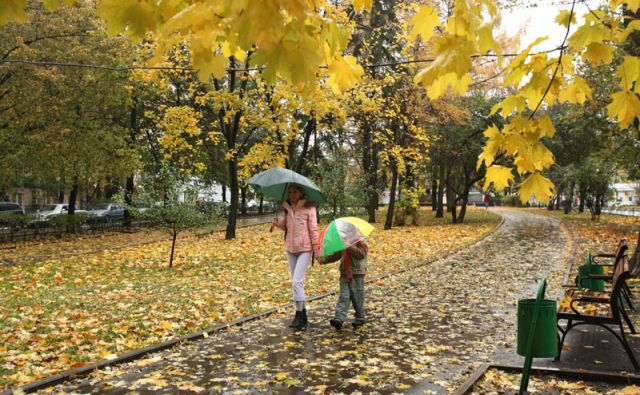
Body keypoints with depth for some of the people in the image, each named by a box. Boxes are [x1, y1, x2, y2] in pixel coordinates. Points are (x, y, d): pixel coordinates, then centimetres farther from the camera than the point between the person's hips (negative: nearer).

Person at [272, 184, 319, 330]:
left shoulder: (308, 208, -7)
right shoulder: (288, 208, 9)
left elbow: (313, 229, -7)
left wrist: (316, 249, -10)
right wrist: (279, 223, -5)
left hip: (304, 249, -6)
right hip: (290, 248, 6)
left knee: (297, 281, -15)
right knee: (296, 283, 11)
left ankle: (299, 315, -7)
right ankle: (302, 314, 22)